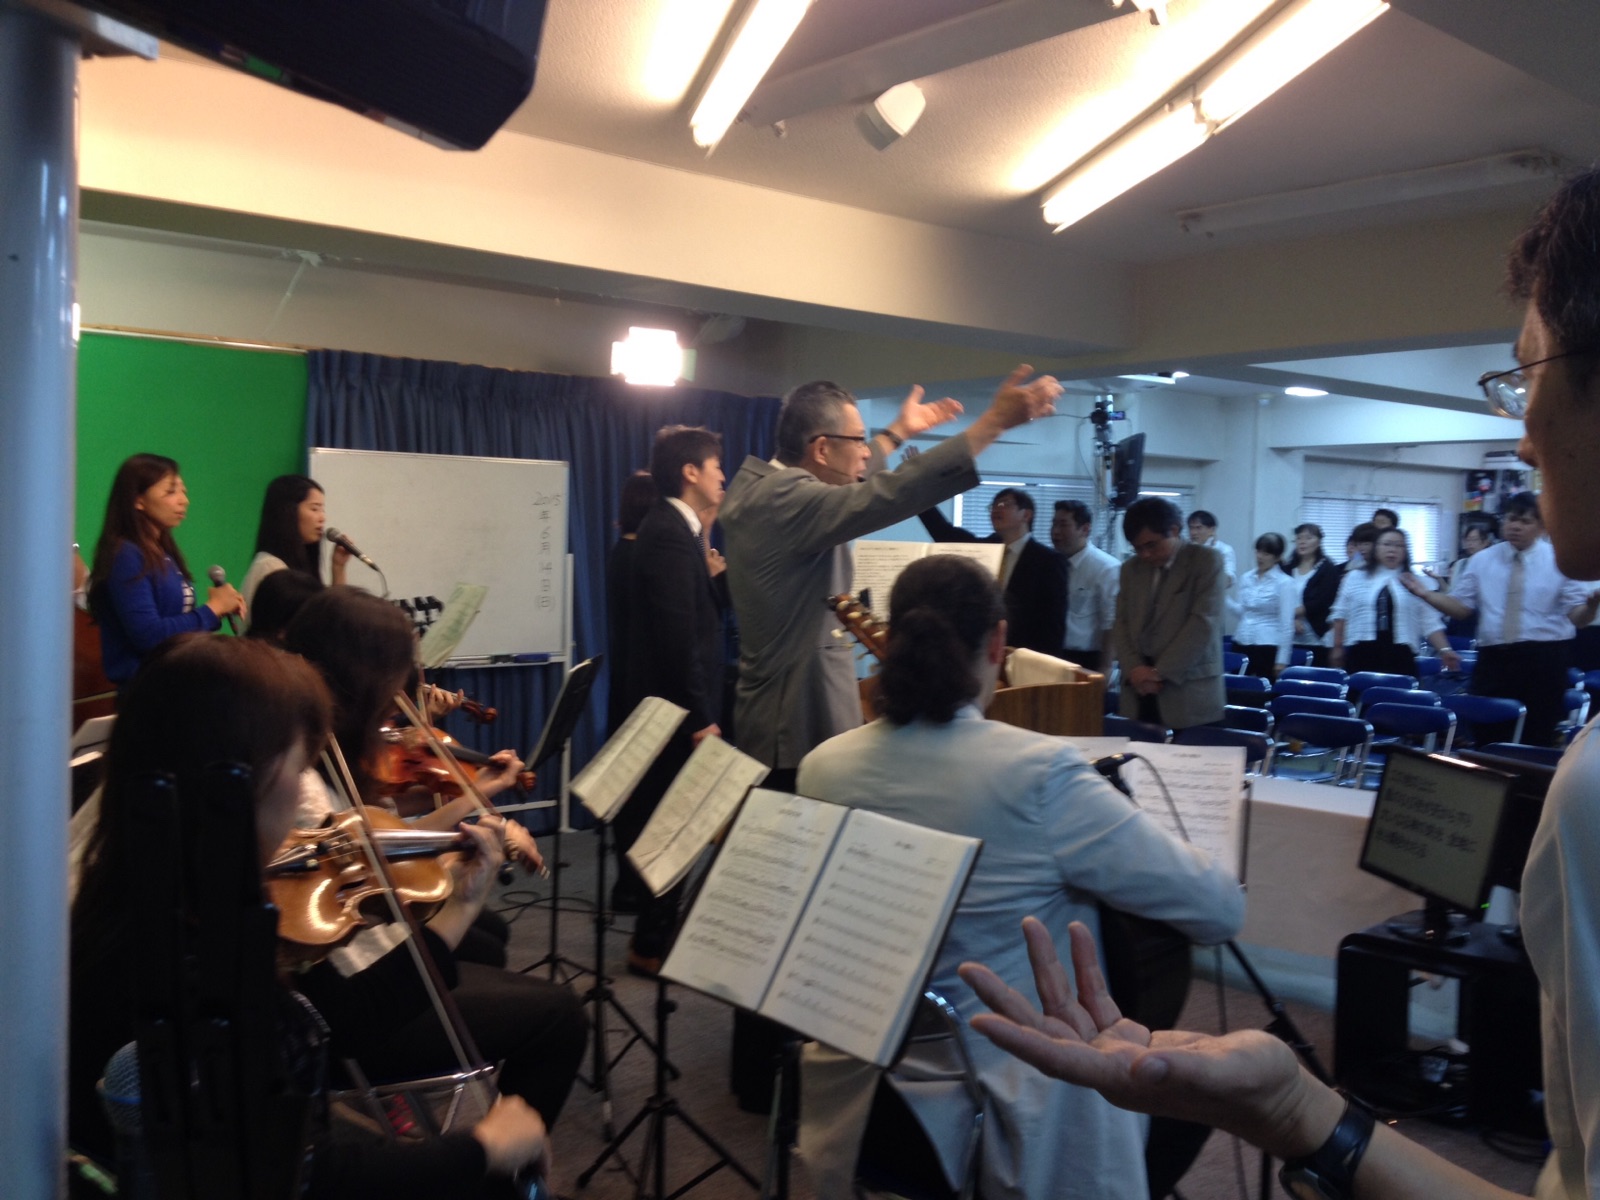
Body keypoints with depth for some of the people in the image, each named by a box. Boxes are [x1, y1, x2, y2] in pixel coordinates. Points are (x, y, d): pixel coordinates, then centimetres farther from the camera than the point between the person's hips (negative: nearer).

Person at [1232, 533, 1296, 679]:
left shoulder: (1284, 582, -6)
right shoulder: (1246, 578, 10)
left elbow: (1287, 623, -8)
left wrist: (1282, 659, -11)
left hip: (1267, 647, -5)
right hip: (1241, 644, 5)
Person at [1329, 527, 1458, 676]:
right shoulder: (1355, 578, 11)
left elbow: (1430, 623, 7)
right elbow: (1341, 614, 15)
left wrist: (1444, 650, -4)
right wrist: (1337, 647, 12)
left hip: (1400, 656, 0)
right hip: (1361, 653, 0)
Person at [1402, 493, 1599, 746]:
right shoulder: (1481, 561, 8)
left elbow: (1577, 617, -3)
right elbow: (1461, 607, 6)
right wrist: (1426, 594, -10)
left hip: (1544, 659, -2)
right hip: (1493, 658, 2)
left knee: (1535, 741, 4)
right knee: (1486, 739, 6)